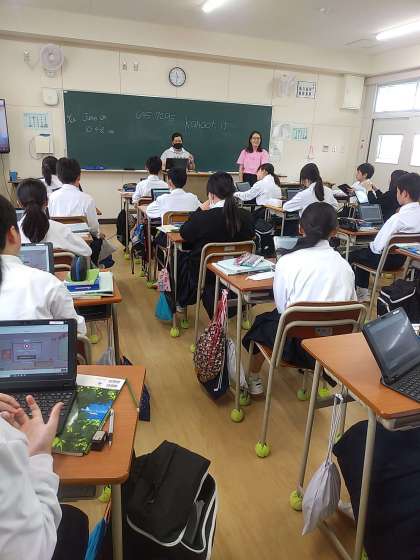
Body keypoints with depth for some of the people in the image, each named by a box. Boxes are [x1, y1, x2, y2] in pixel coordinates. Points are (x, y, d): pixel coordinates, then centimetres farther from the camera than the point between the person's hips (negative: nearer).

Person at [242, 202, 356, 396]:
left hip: (296, 344, -3)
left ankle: (254, 379, 43)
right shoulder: (344, 265, -6)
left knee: (263, 321, 27)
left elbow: (281, 307, -7)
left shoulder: (288, 261, -14)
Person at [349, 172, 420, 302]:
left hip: (387, 260, -8)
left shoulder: (397, 218, -30)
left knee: (353, 255, 15)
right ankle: (363, 292, 32)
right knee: (363, 252, 27)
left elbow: (378, 247, -26)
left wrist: (371, 244, -3)